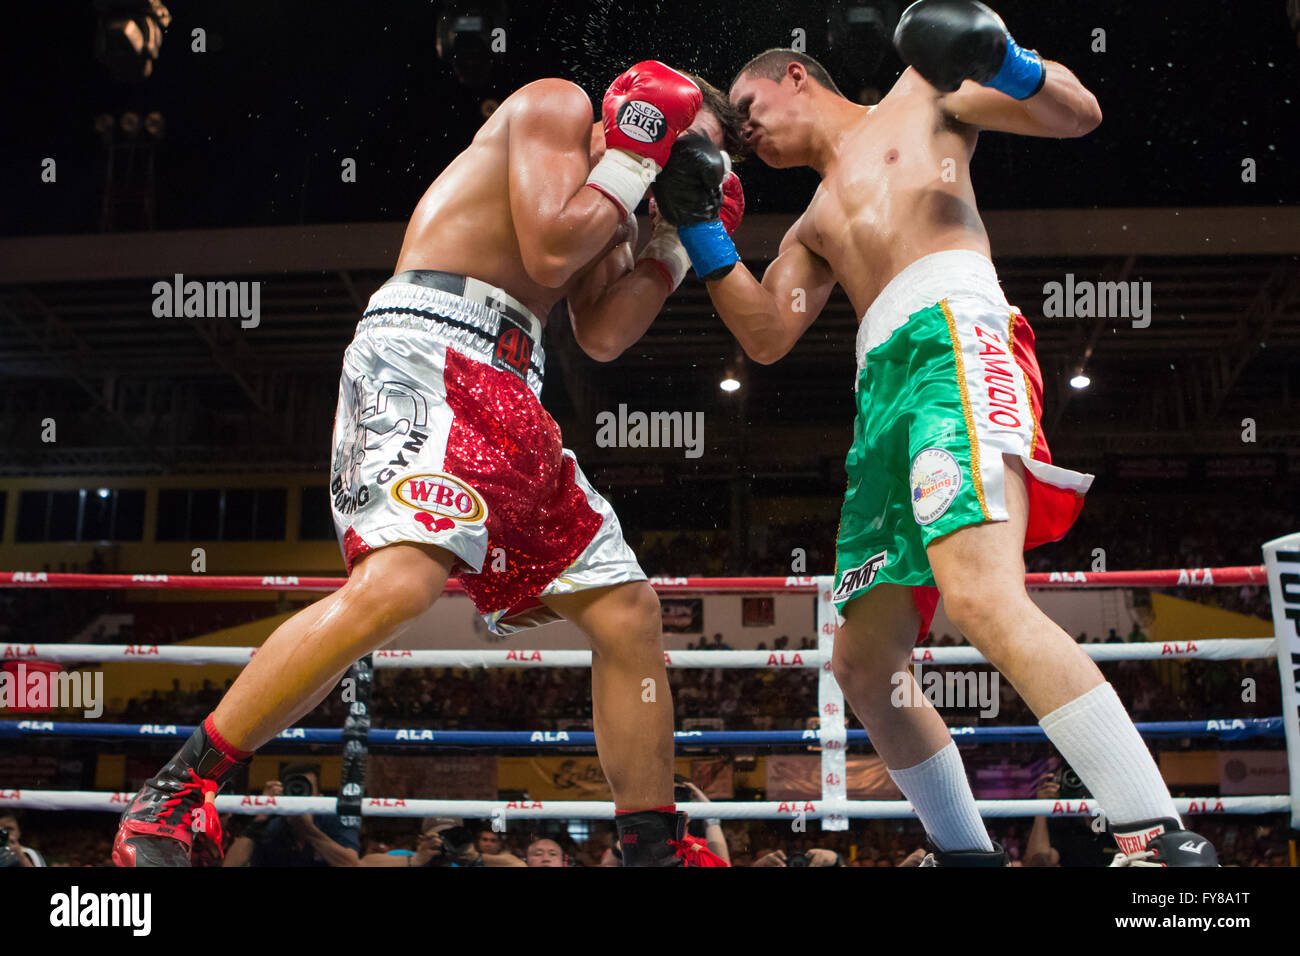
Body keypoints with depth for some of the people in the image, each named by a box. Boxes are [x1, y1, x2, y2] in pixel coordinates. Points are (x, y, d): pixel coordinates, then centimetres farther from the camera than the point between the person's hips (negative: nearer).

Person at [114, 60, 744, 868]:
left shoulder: (608, 209, 29)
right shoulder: (558, 105, 6)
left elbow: (601, 333, 13)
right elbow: (548, 253, -10)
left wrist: (681, 239, 15)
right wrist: (633, 160, 2)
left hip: (507, 395, 9)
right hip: (424, 352, -9)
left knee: (628, 611, 3)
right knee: (399, 581, -31)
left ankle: (656, 853, 13)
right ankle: (169, 800, -18)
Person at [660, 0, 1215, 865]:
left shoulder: (920, 95, 20)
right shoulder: (814, 226, 34)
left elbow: (1079, 114, 10)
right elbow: (765, 336, 20)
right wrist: (701, 227, 15)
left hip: (955, 337, -8)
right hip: (881, 392, 8)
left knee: (983, 601, -31)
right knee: (863, 664, 6)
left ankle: (1167, 843, -30)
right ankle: (968, 851, 19)